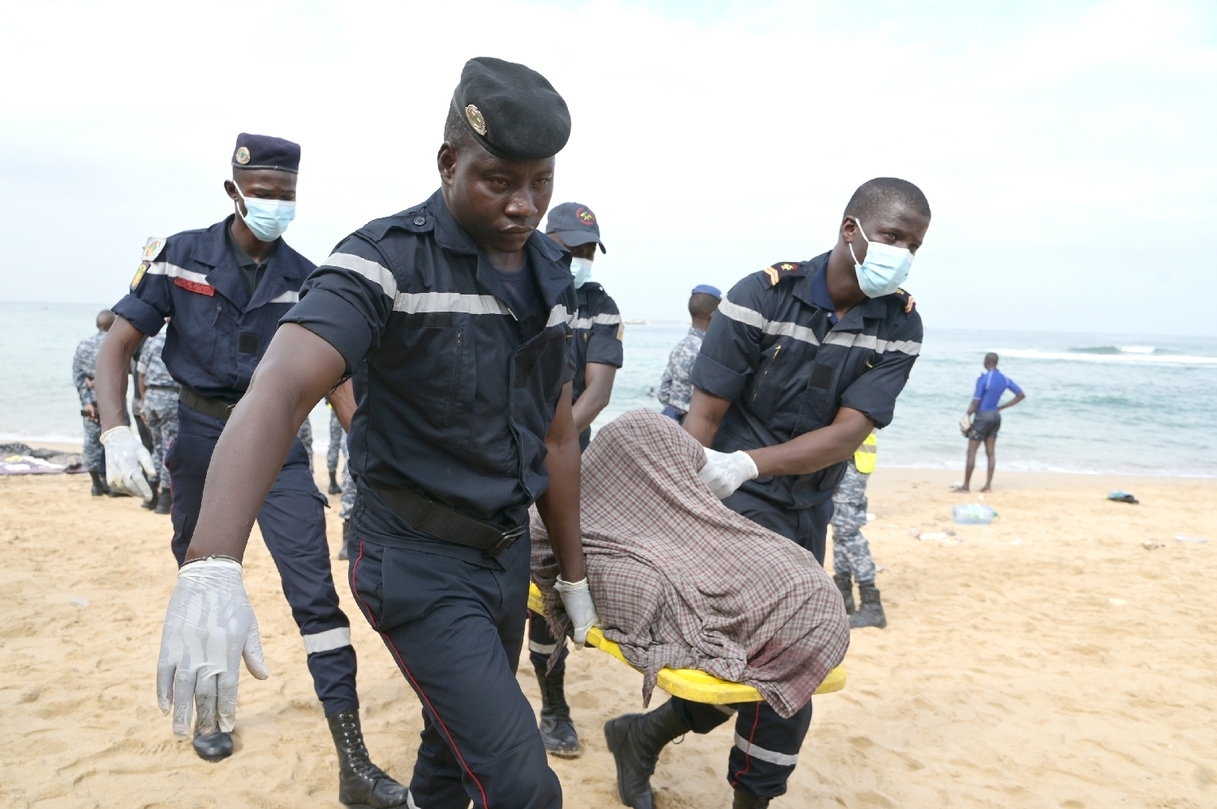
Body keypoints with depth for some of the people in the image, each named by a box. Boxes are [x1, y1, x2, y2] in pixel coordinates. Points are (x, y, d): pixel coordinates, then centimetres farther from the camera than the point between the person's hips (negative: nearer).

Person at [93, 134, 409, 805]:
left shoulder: (305, 279, -1)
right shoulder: (178, 257, -4)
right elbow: (116, 347, -4)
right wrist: (115, 431, -20)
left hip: (278, 443, 0)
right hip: (200, 436, 0)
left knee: (315, 590, -8)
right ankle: (208, 708, 40)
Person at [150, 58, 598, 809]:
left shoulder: (552, 275, 3)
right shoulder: (387, 260, -18)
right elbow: (279, 391, -33)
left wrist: (574, 575, 14)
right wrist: (211, 570, -47)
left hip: (507, 554, 7)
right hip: (418, 563, -6)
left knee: (458, 748, 21)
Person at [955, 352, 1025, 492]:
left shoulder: (983, 378, -16)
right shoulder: (1005, 379, 5)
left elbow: (975, 402, -18)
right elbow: (1021, 395, 11)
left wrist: (966, 417, -9)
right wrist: (1001, 407, 10)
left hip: (982, 416, -7)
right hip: (996, 416, 7)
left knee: (971, 452, 0)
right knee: (991, 452, 10)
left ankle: (966, 485, 2)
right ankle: (988, 485, 10)